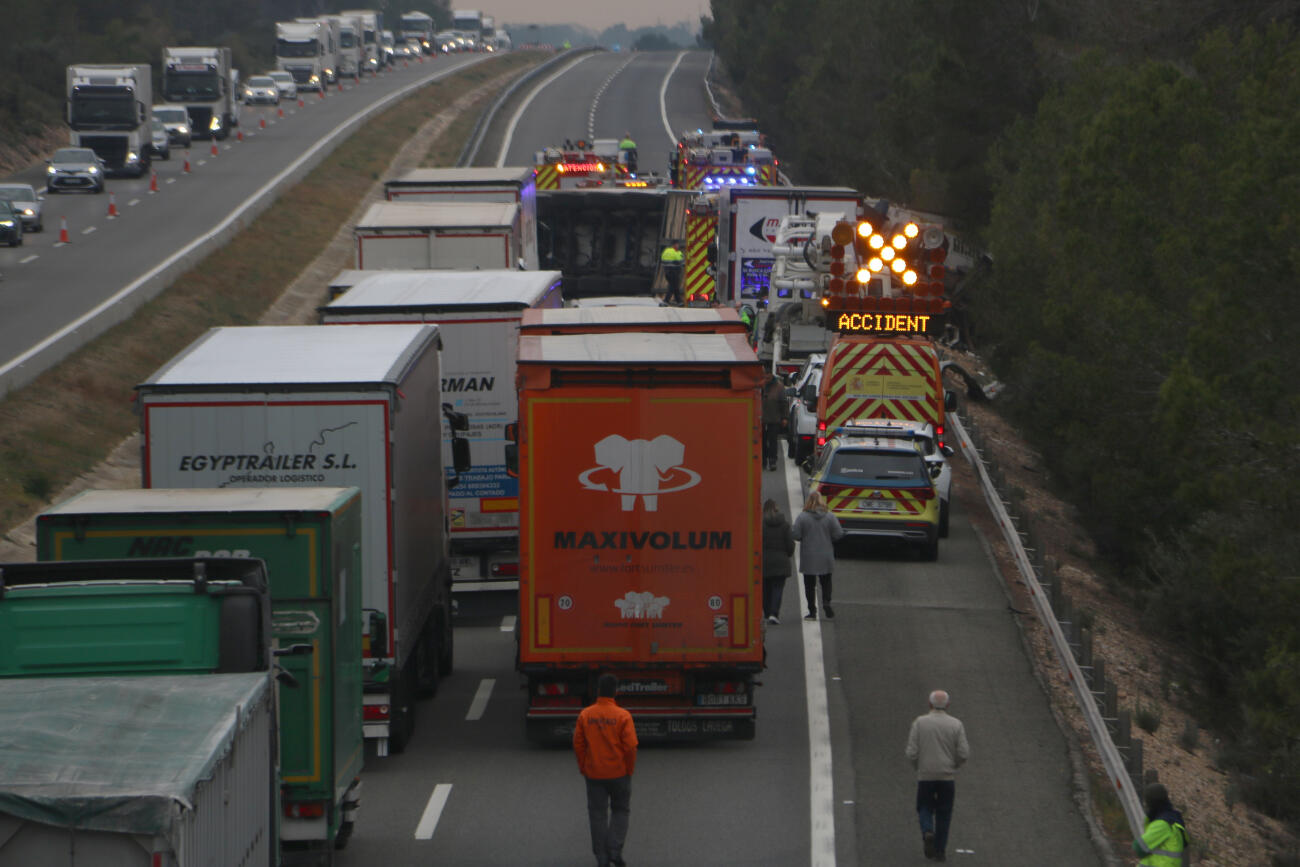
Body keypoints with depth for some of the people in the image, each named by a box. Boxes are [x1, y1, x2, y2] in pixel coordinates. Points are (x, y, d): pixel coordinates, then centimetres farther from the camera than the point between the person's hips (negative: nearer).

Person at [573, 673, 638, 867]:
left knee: (597, 814, 8)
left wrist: (583, 769, 11)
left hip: (594, 775, 1)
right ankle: (615, 850, 4)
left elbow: (578, 744, -1)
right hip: (619, 774, -1)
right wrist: (630, 770, 2)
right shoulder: (623, 716, -12)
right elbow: (630, 746, -13)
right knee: (620, 810, 16)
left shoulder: (585, 715, -5)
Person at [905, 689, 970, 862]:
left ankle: (927, 832, -12)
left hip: (925, 776, 0)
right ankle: (940, 851, 8)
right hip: (947, 776, 0)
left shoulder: (919, 723, -5)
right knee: (943, 813, 10)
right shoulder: (956, 724, -3)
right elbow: (964, 754, -7)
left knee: (925, 808, 16)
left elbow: (911, 753, -8)